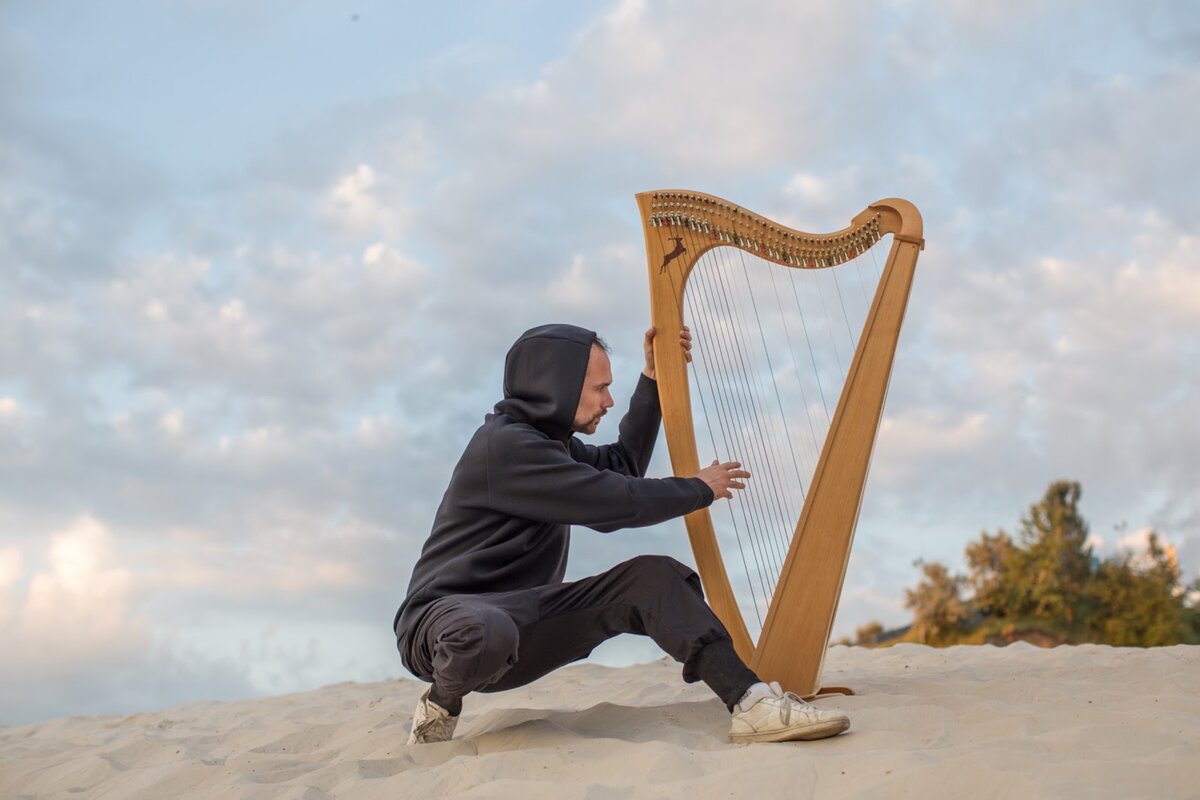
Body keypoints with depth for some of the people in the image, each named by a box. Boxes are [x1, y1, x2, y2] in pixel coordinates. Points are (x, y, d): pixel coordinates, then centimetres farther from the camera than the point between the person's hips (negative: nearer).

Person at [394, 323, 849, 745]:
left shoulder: (546, 438, 12)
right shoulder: (504, 443, -20)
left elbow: (621, 466, 25)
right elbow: (614, 503, -20)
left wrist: (653, 378, 20)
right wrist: (699, 490, -4)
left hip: (519, 615, 9)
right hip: (447, 618, -9)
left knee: (652, 578, -9)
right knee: (483, 634, -47)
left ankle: (751, 703, -22)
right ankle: (442, 703, -10)